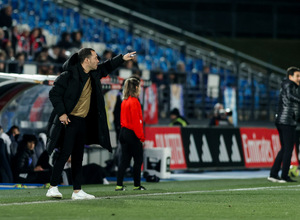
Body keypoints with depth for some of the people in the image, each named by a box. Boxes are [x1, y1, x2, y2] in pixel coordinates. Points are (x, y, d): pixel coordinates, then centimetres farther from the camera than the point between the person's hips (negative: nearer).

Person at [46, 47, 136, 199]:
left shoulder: (93, 73, 9)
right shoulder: (69, 75, -15)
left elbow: (106, 67, 30)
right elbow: (54, 94, -14)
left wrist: (122, 58, 26)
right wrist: (61, 113, -19)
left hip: (83, 122, 8)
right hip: (68, 120, -8)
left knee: (78, 157, 9)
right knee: (65, 153, -13)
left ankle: (77, 191, 12)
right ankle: (52, 188, -9)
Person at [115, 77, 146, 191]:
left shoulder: (124, 101, 11)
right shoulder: (134, 102, -14)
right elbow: (136, 121, -17)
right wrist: (141, 136, -13)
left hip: (123, 132, 8)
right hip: (132, 134, -8)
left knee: (124, 160, 7)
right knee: (138, 160, 3)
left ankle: (119, 185, 3)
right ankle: (137, 185, 7)